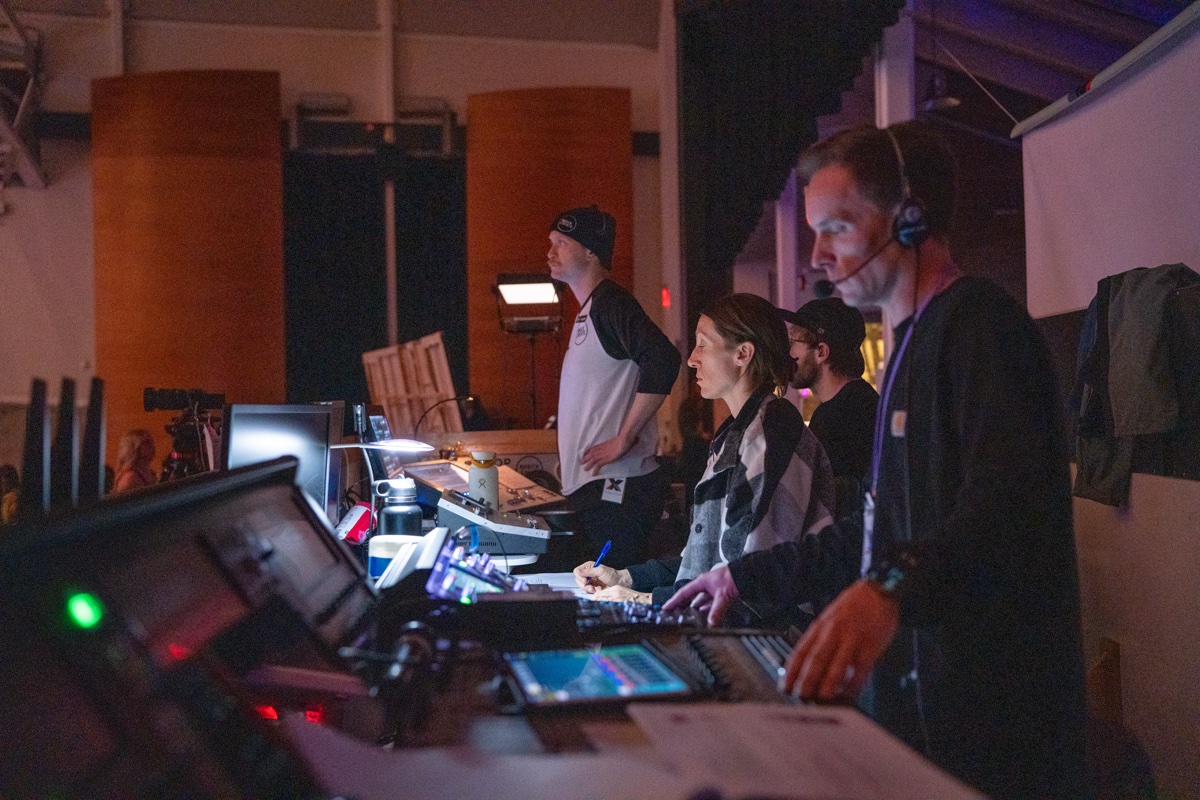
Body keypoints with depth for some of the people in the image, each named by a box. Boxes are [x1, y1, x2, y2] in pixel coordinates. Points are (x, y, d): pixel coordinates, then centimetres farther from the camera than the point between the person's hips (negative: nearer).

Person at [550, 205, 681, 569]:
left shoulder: (610, 303, -12)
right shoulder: (588, 311, 19)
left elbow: (662, 362, -26)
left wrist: (624, 440, -22)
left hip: (617, 488, -10)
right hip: (590, 486, 10)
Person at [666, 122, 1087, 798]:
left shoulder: (980, 322, -13)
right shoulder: (916, 344, 18)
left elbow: (1005, 503, -30)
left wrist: (892, 588, -46)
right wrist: (745, 577, 20)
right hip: (921, 700, 9)